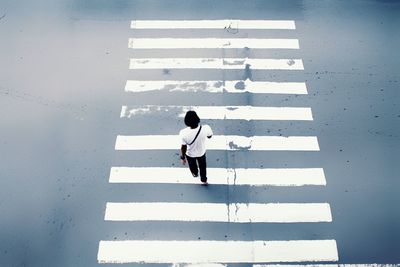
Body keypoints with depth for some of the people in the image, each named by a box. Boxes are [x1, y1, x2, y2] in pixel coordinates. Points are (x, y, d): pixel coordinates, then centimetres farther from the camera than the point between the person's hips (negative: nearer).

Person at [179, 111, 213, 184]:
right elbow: (209, 136, -12)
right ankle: (204, 179, 57)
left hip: (190, 154, 0)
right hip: (201, 152, 1)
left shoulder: (183, 133, -39)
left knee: (192, 165, 35)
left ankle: (195, 173, 66)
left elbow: (183, 147, -23)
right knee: (202, 166, 32)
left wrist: (182, 157, -4)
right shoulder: (205, 128, -36)